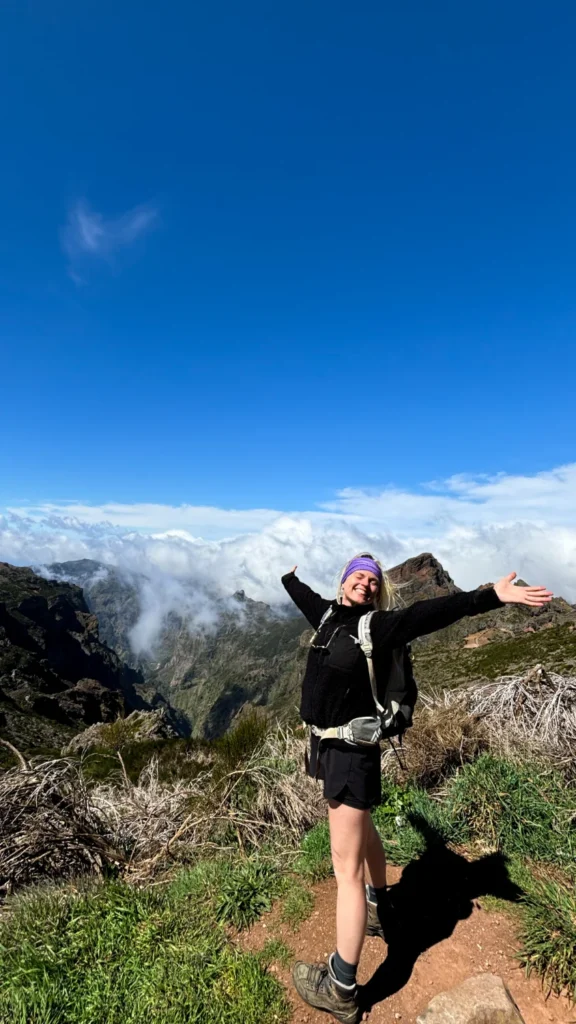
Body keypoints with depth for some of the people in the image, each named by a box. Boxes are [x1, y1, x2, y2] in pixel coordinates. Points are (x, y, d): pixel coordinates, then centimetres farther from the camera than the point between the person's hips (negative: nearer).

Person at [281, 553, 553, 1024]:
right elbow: (305, 596, 26)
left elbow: (429, 614, -27)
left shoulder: (375, 625, -15)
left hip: (352, 750, -8)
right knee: (362, 831, 29)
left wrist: (491, 596, -37)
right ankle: (378, 909, 54)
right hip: (328, 743, 8)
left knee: (347, 865, 1)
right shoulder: (328, 614, 4)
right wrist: (289, 577, 45)